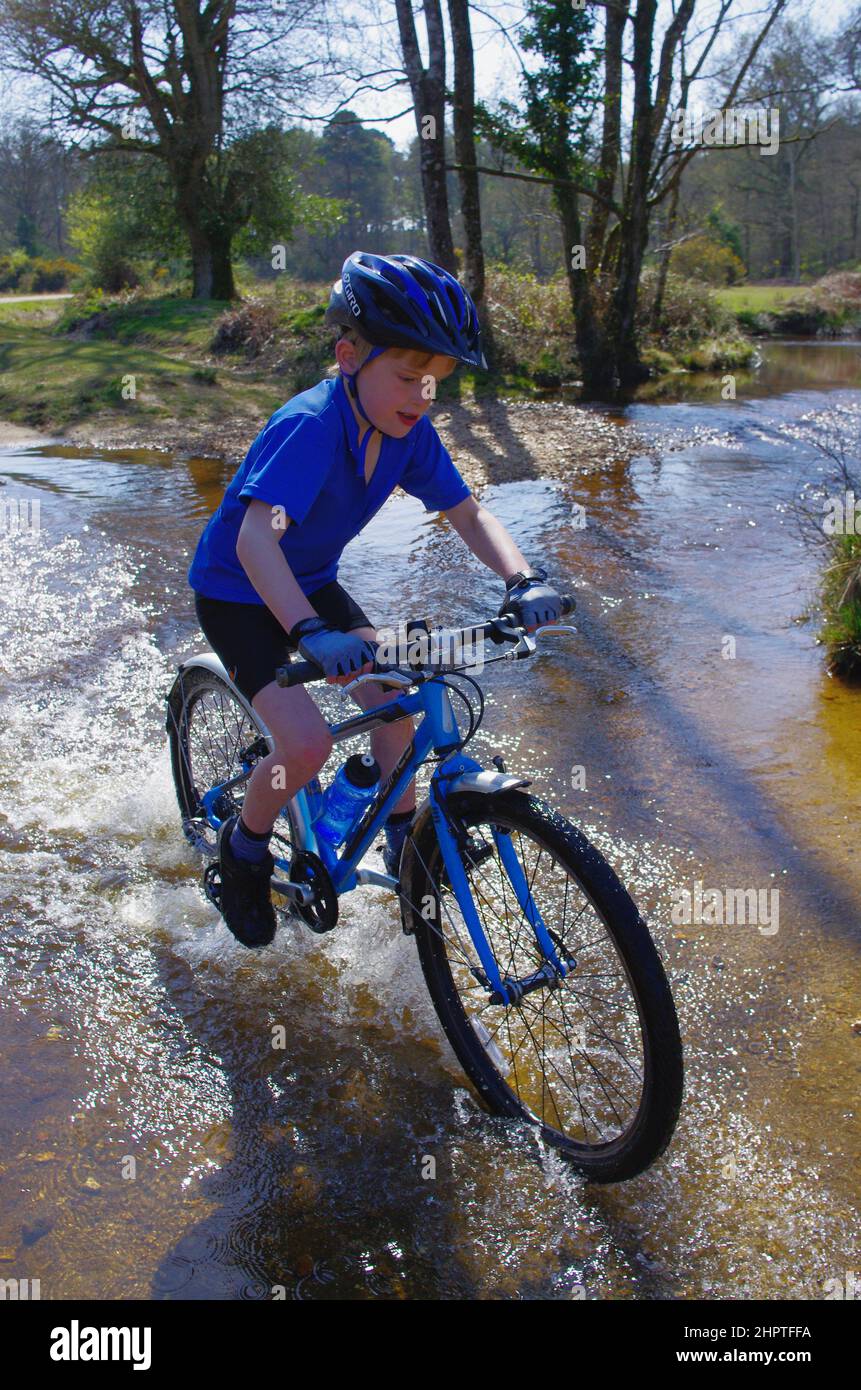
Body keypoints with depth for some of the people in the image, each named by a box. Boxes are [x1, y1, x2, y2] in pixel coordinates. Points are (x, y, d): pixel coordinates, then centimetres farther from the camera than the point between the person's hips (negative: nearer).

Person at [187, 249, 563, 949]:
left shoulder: (408, 431, -12)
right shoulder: (309, 425, -33)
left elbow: (467, 511, -11)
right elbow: (258, 536, -45)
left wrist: (523, 578, -30)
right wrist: (309, 634, -59)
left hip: (312, 584, 7)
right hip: (237, 594, -7)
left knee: (392, 695, -1)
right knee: (307, 744, -19)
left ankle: (404, 842, 21)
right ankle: (244, 847, 10)